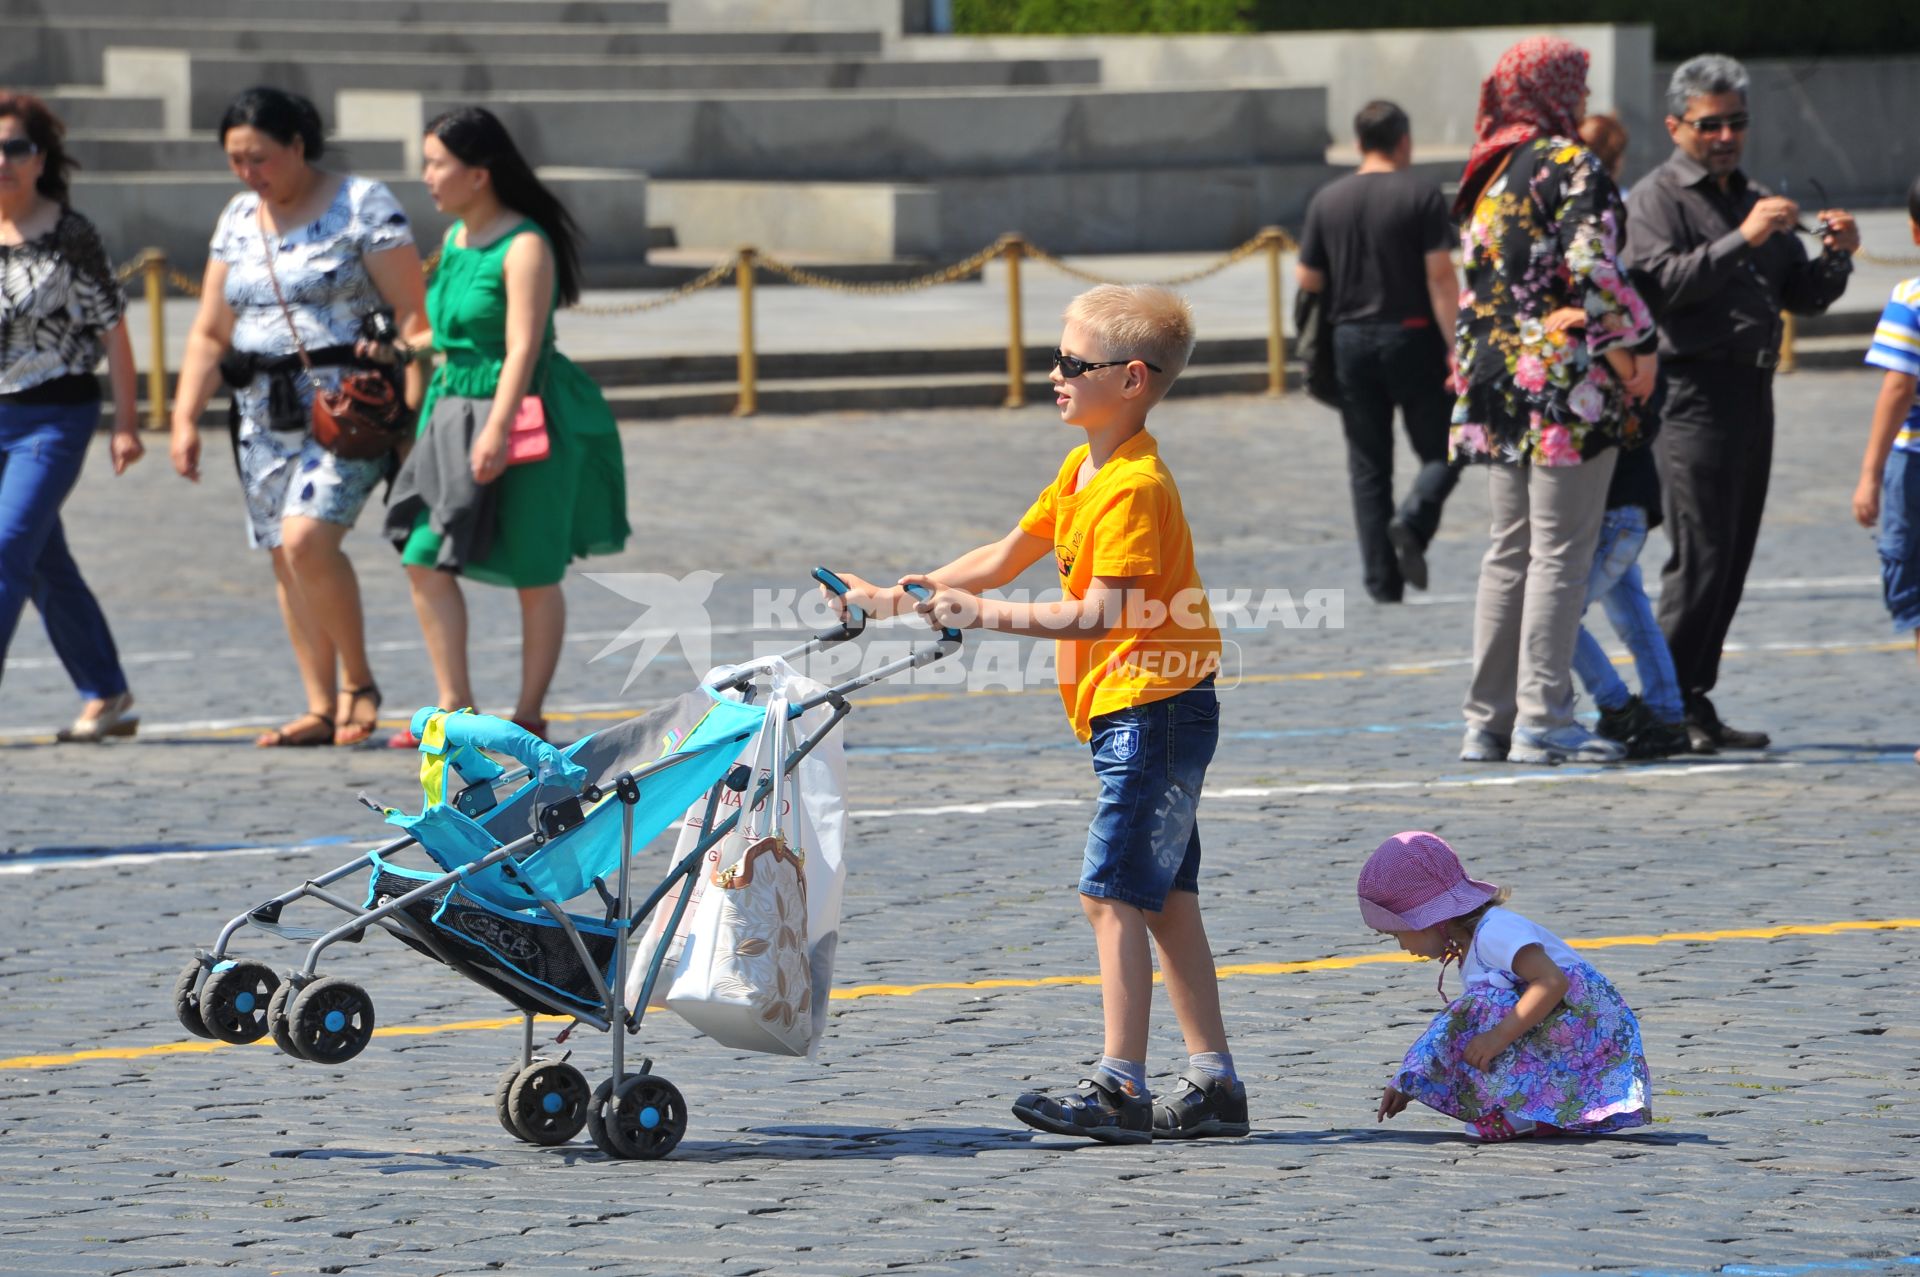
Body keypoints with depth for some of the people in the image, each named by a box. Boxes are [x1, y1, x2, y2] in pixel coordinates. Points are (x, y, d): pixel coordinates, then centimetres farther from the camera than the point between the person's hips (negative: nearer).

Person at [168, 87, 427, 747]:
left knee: (306, 540, -21)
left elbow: (413, 314, -9)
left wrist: (414, 410, -18)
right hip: (263, 411, 7)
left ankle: (358, 683, -6)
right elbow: (209, 334, 16)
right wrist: (185, 418, 6)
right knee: (287, 562, 3)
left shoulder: (363, 206, -4)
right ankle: (322, 709, 7)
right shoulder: (239, 219, 14)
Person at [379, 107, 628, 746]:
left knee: (534, 576, 4)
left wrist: (498, 430, -28)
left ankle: (529, 715, 11)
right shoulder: (455, 238, 10)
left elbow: (523, 347, -21)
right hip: (453, 414, 8)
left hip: (521, 416, -8)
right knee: (424, 562, -2)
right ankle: (454, 706, 4)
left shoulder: (525, 246, -14)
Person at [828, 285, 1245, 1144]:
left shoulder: (1134, 487, -19)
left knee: (1113, 892, -12)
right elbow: (1005, 559, 19)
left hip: (1154, 709, -10)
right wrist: (897, 599, 13)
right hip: (1128, 716, 10)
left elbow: (1098, 615, -25)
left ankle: (1121, 1086, -15)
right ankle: (1213, 1082, 13)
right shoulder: (1083, 470, 13)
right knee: (1163, 899, 11)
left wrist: (987, 615, -27)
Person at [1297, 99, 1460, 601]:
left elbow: (1307, 280, 5)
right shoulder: (1420, 194, -7)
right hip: (1411, 336, -3)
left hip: (1351, 340, 3)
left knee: (1368, 466, 9)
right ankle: (1413, 519, -21)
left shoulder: (1327, 201, 5)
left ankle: (1381, 581, 4)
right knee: (1440, 450, 8)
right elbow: (1441, 277, -12)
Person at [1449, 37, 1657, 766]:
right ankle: (1542, 722, -8)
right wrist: (1628, 359, -10)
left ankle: (1488, 722, 12)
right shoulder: (1571, 167, -9)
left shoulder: (1489, 178, 16)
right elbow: (1592, 270, -17)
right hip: (1564, 379, -8)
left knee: (1509, 553, 12)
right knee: (1560, 552, -6)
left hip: (1496, 379, 8)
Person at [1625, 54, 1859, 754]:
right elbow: (1660, 284, -18)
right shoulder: (1659, 197, -2)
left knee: (1732, 559, 6)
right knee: (1701, 556, -13)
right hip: (1693, 389, -8)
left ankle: (1693, 705, 10)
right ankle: (1672, 704, -10)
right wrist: (1742, 239, -23)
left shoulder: (1758, 201, 21)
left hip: (1752, 393, 8)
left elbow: (1803, 296, 19)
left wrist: (1835, 256, -2)